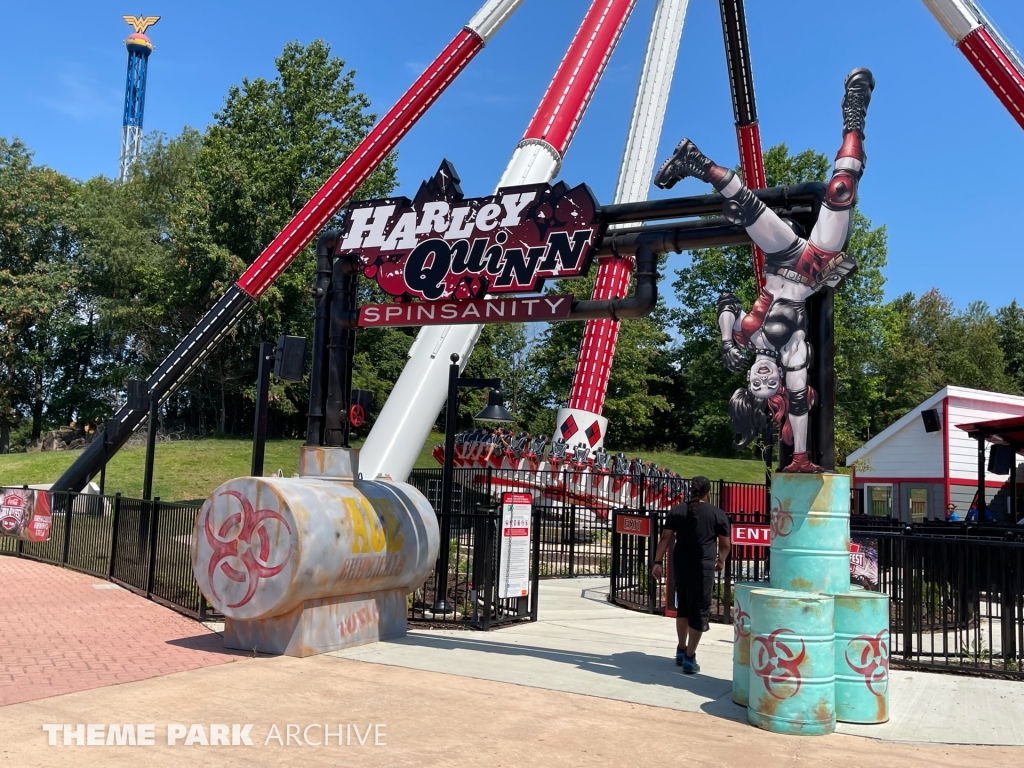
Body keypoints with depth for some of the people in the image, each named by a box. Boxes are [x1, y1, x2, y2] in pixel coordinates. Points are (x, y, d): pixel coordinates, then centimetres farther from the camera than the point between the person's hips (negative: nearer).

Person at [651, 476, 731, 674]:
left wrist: (657, 562, 5)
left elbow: (665, 538, 2)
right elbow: (725, 545, 8)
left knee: (683, 607, 20)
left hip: (680, 565, 4)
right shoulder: (717, 514, 2)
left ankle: (681, 651, 30)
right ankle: (690, 658, 2)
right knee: (699, 611, 3)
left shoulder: (677, 511, 7)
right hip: (703, 567, -4)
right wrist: (721, 561, 27)